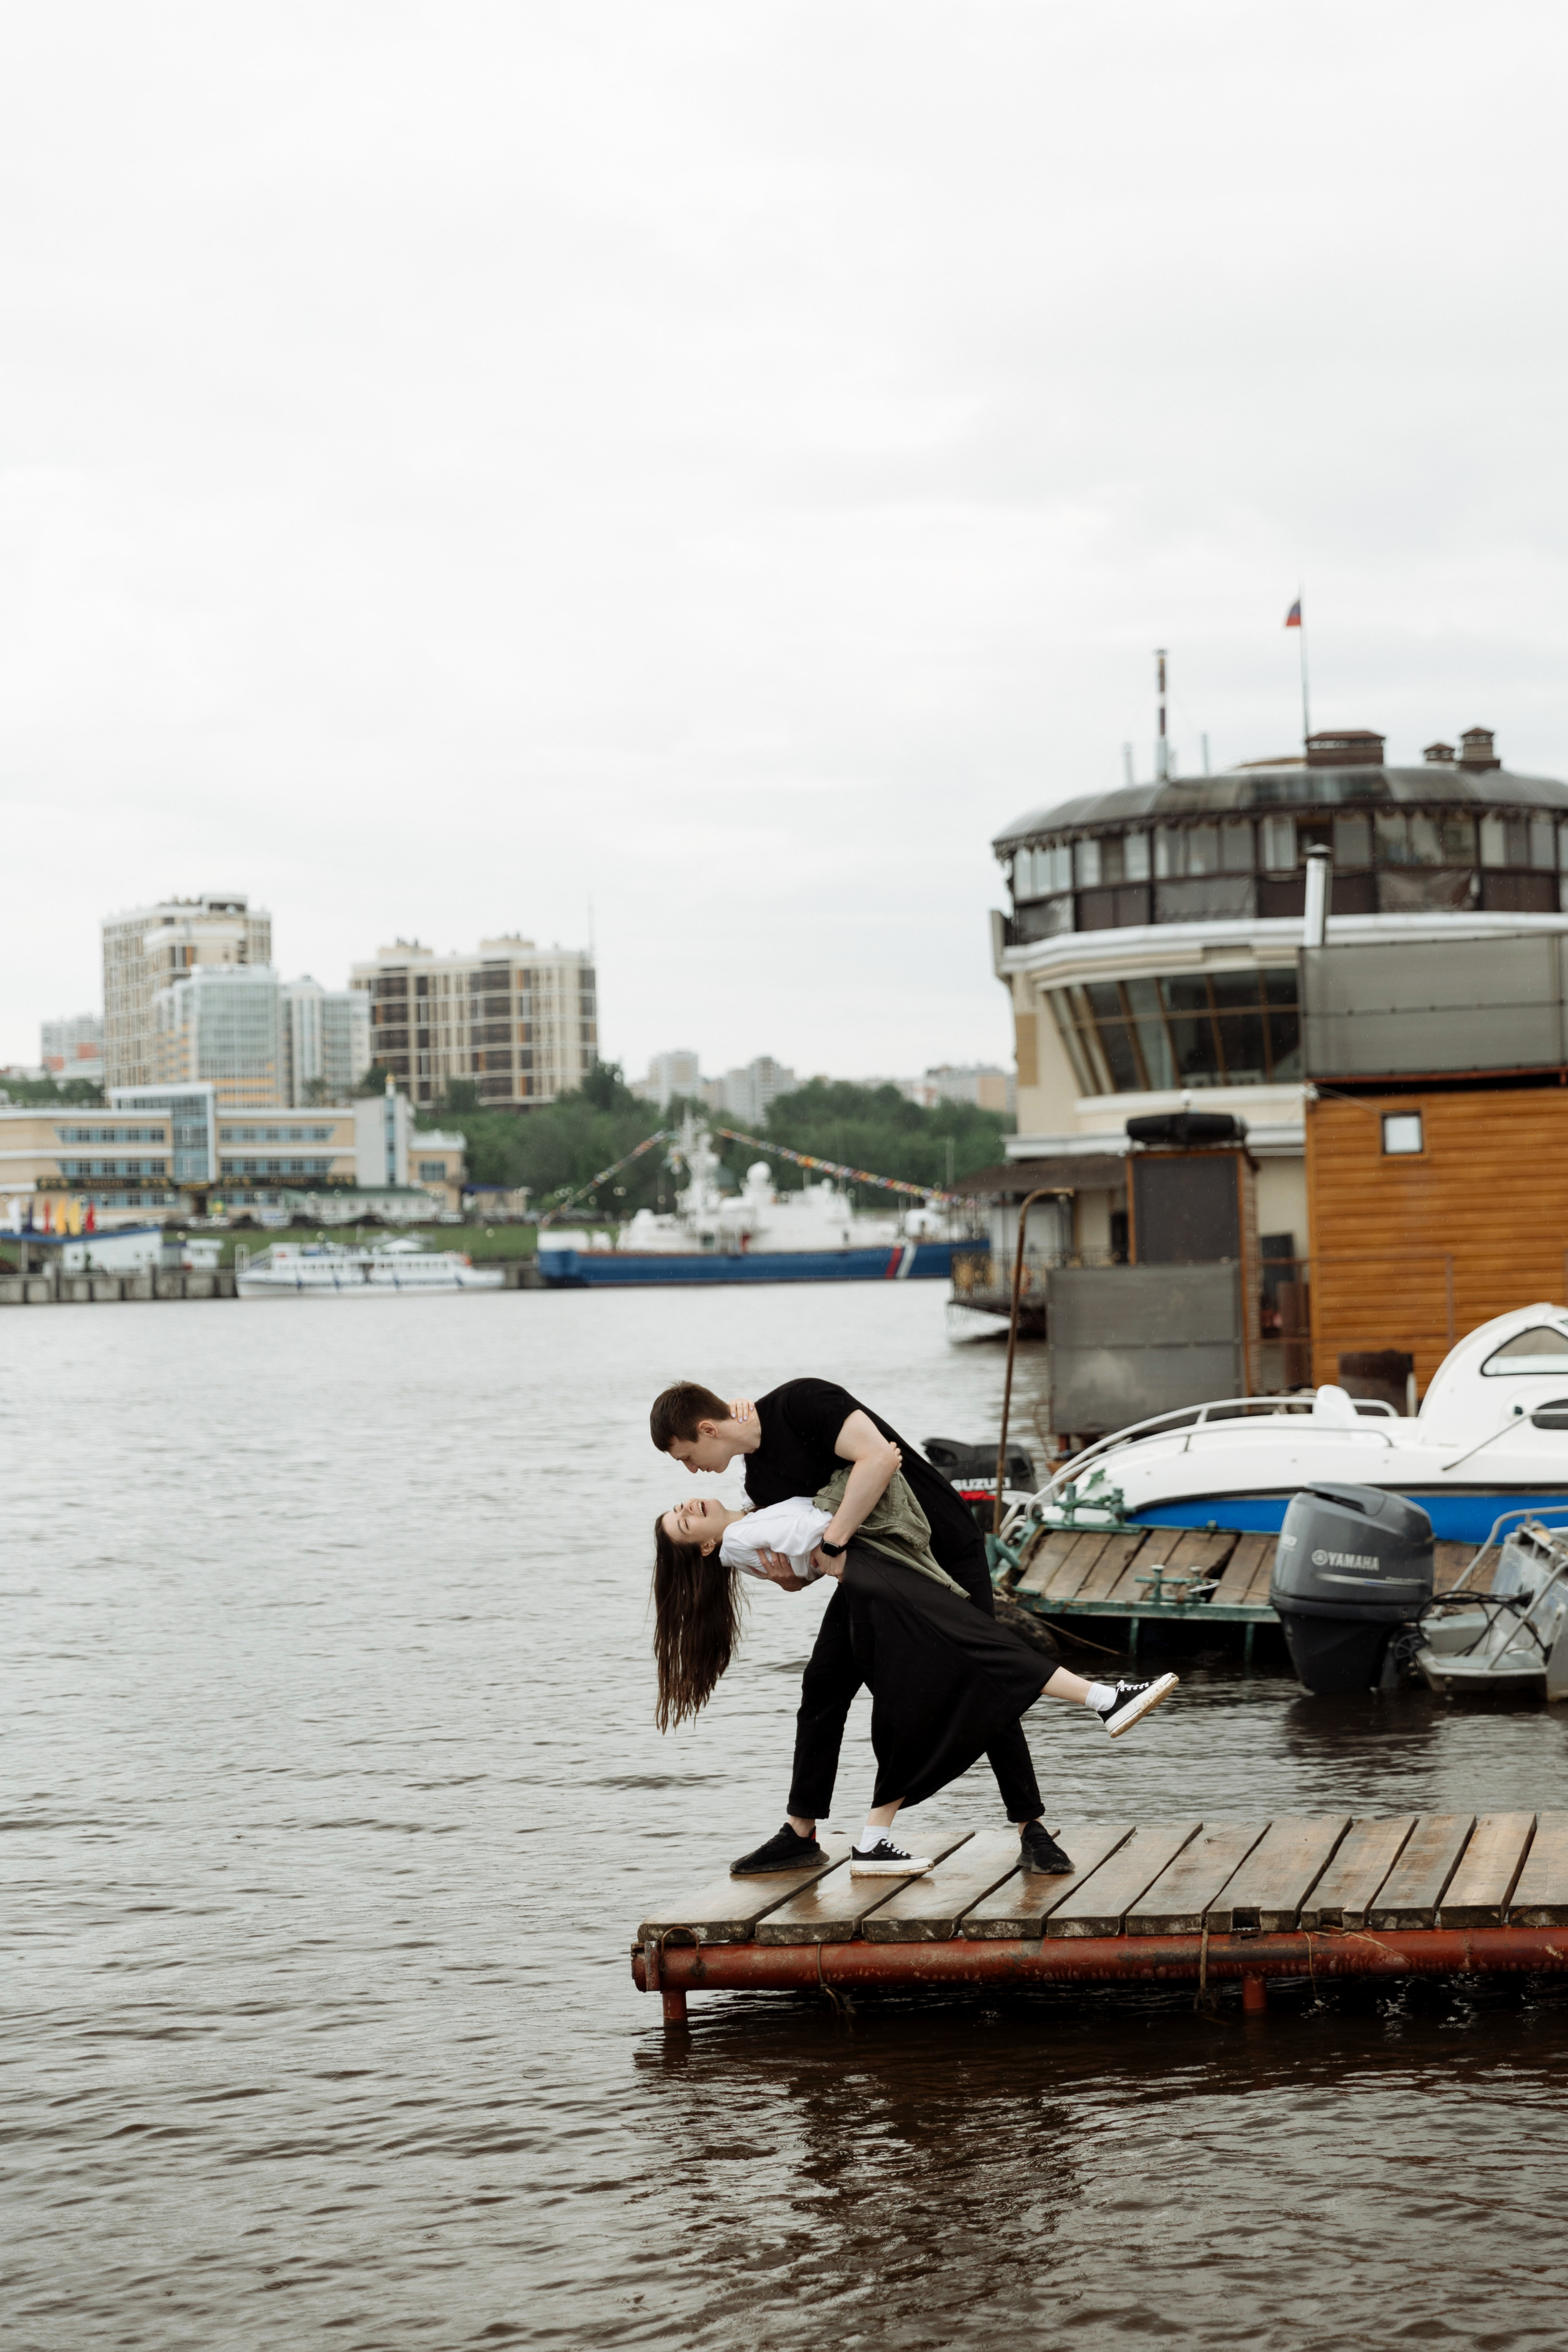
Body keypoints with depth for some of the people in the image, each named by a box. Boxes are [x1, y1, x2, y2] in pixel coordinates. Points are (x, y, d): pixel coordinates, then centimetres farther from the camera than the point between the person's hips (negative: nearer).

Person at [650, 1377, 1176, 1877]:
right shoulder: (760, 1482, 4)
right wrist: (783, 1575, -20)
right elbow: (802, 1572, 5)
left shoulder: (799, 1403, -21)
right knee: (822, 1685, 0)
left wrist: (832, 1543, -28)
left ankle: (1031, 1828, -5)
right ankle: (800, 1834, 8)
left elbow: (878, 1457, -34)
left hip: (945, 1547, -8)